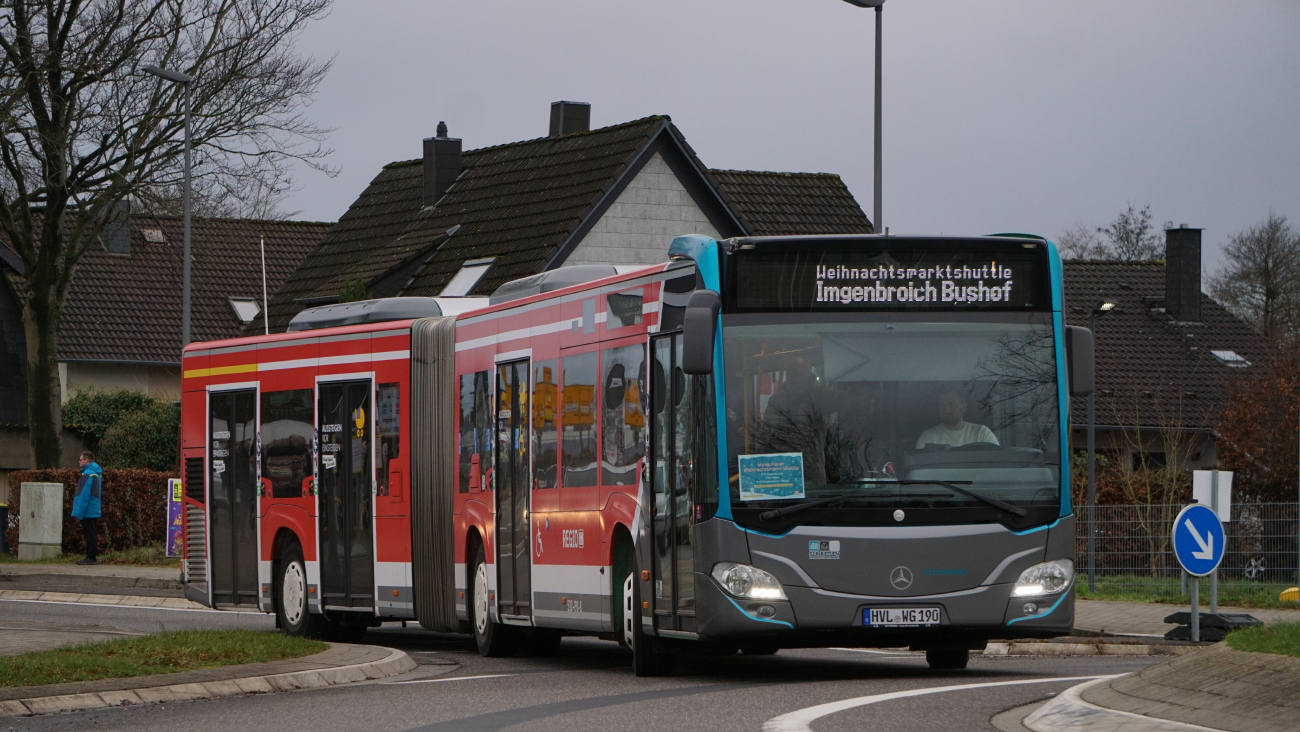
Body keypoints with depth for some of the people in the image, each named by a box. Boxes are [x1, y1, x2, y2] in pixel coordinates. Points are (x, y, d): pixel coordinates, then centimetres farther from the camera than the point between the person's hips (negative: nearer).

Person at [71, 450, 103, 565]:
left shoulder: (87, 474, -16)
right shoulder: (97, 473, 15)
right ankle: (92, 557, 16)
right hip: (94, 511, 10)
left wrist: (79, 513, -18)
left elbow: (84, 495, -20)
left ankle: (91, 557, -6)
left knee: (90, 534, -7)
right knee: (92, 534, 12)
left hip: (88, 512, -10)